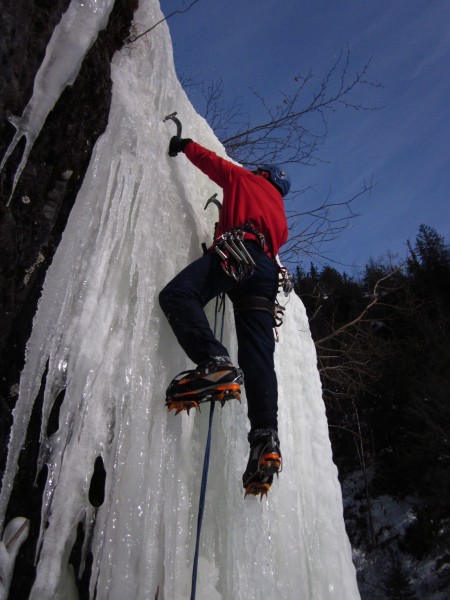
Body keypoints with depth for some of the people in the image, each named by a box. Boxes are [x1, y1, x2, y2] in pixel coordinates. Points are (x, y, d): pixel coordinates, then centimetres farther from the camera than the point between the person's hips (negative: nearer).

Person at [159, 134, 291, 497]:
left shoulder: (246, 179, 27)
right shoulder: (280, 214, 40)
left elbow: (207, 159, 33)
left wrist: (181, 144, 50)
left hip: (236, 252, -6)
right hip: (268, 271, 6)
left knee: (177, 294, -23)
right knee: (258, 355, -7)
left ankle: (216, 364, -47)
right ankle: (266, 437, -22)